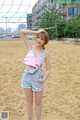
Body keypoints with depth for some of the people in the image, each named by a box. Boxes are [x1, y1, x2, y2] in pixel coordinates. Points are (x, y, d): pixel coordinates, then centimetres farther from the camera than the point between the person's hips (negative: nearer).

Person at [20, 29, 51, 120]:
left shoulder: (46, 53, -2)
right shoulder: (30, 47, 0)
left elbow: (48, 69, 1)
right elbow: (22, 32, -7)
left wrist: (44, 79, -13)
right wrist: (36, 32, -9)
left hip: (37, 78, -1)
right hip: (27, 76, 1)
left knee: (38, 102, 12)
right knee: (28, 102, 13)